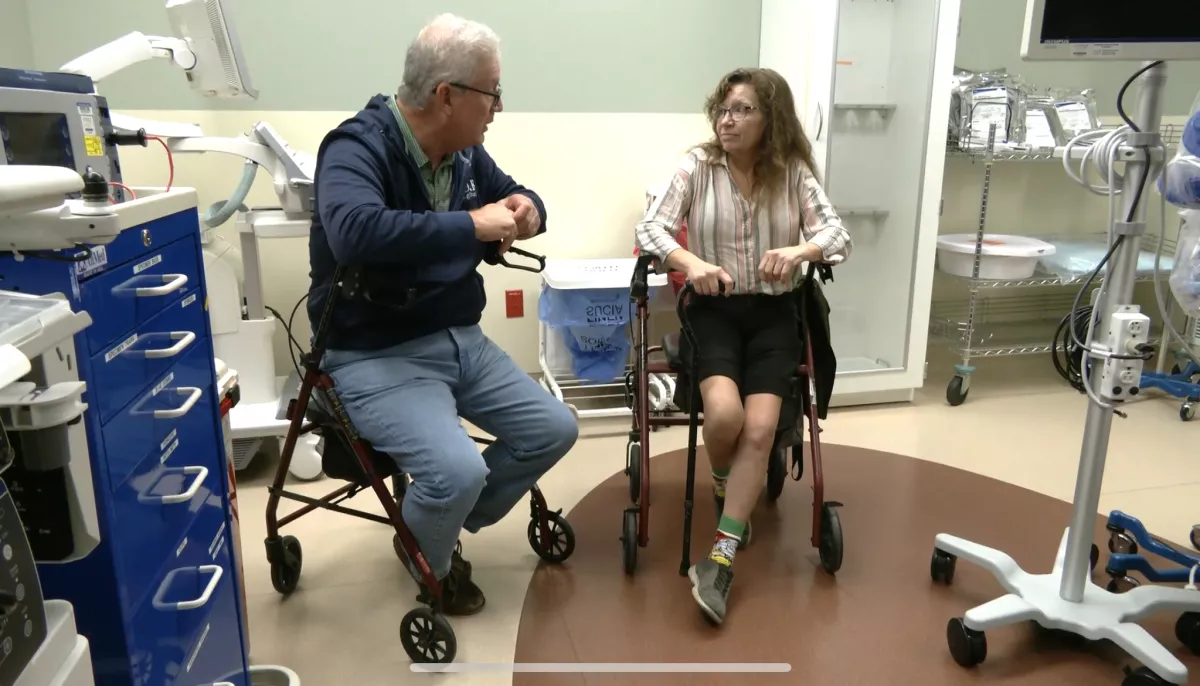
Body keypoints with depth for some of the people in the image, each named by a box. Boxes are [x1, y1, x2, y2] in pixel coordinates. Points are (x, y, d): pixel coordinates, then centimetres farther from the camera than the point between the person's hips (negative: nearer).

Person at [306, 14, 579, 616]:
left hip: (461, 340, 8)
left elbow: (518, 193, 21)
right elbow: (354, 233, -39)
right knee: (457, 470, -27)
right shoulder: (358, 147, -19)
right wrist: (472, 225, -32)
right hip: (376, 356, -8)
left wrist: (526, 210, -5)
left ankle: (446, 524, 24)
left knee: (555, 429, 3)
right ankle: (430, 564, 11)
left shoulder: (464, 151, 5)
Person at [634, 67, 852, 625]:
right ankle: (724, 487, 11)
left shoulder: (794, 172, 3)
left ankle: (720, 559, -9)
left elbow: (838, 234, -4)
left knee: (759, 428, -19)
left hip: (774, 312, 1)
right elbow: (649, 228, -6)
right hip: (713, 310, -1)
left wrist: (798, 251, -26)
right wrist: (691, 263, -25)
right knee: (723, 413, -26)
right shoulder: (697, 166, 0)